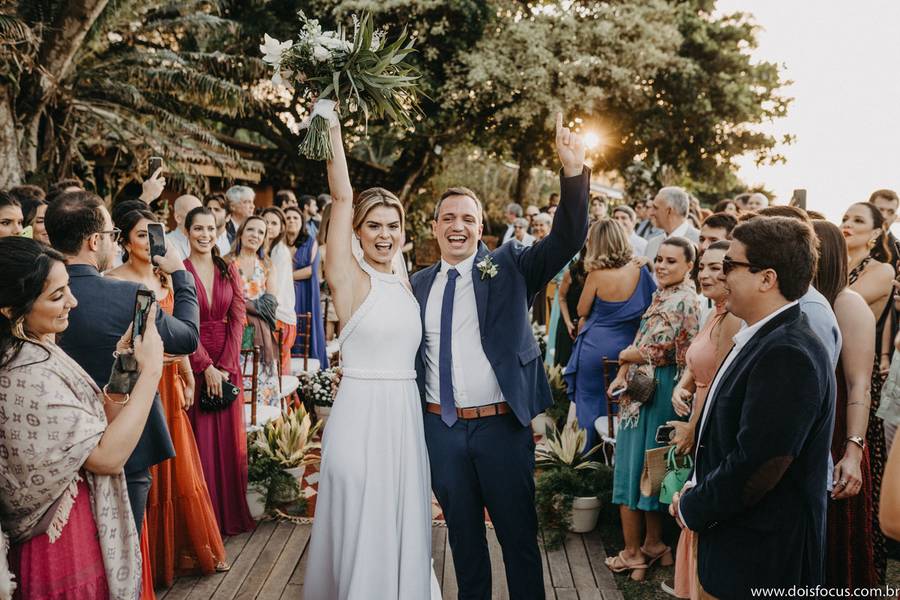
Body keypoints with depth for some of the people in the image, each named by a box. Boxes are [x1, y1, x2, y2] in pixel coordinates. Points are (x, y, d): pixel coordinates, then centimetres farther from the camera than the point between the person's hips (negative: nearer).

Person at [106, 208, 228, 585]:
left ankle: (185, 550, 29)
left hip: (168, 382, 7)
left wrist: (188, 379, 14)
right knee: (144, 474, 4)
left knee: (179, 468, 14)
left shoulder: (166, 278, 9)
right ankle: (151, 561, 19)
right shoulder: (115, 281, -12)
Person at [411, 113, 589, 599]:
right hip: (440, 428, 3)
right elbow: (408, 353, 11)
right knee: (463, 533, 18)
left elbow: (567, 240, -15)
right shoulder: (419, 284, 5)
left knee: (519, 535, 9)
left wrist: (574, 172, -29)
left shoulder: (508, 268, -3)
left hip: (502, 426, -3)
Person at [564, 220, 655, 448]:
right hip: (626, 347, 4)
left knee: (590, 402, 11)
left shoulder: (596, 275, -18)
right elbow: (653, 302, 9)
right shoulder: (639, 270, -7)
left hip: (595, 347, -4)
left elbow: (582, 311, -6)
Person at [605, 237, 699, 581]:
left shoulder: (679, 301, -18)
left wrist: (623, 356, -2)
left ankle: (633, 555, 13)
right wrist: (622, 374, 0)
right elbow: (642, 341, 14)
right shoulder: (665, 295, 13)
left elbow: (652, 351, -21)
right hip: (646, 389, 9)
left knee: (634, 468, 0)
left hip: (653, 393, -9)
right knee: (648, 469, 16)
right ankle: (654, 544, 28)